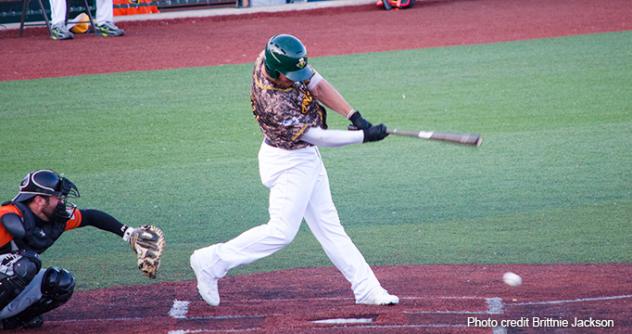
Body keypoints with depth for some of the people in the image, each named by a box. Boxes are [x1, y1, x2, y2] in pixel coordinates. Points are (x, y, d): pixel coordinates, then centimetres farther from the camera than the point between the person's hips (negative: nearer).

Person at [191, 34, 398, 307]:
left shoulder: (270, 59, -14)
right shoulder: (275, 105, -34)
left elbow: (318, 85, -7)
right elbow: (317, 137, -26)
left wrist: (354, 116, -16)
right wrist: (364, 136, -22)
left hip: (306, 158, 9)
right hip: (288, 162, -9)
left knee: (328, 226, 10)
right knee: (281, 231, -5)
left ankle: (366, 289, 14)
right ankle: (212, 262, 6)